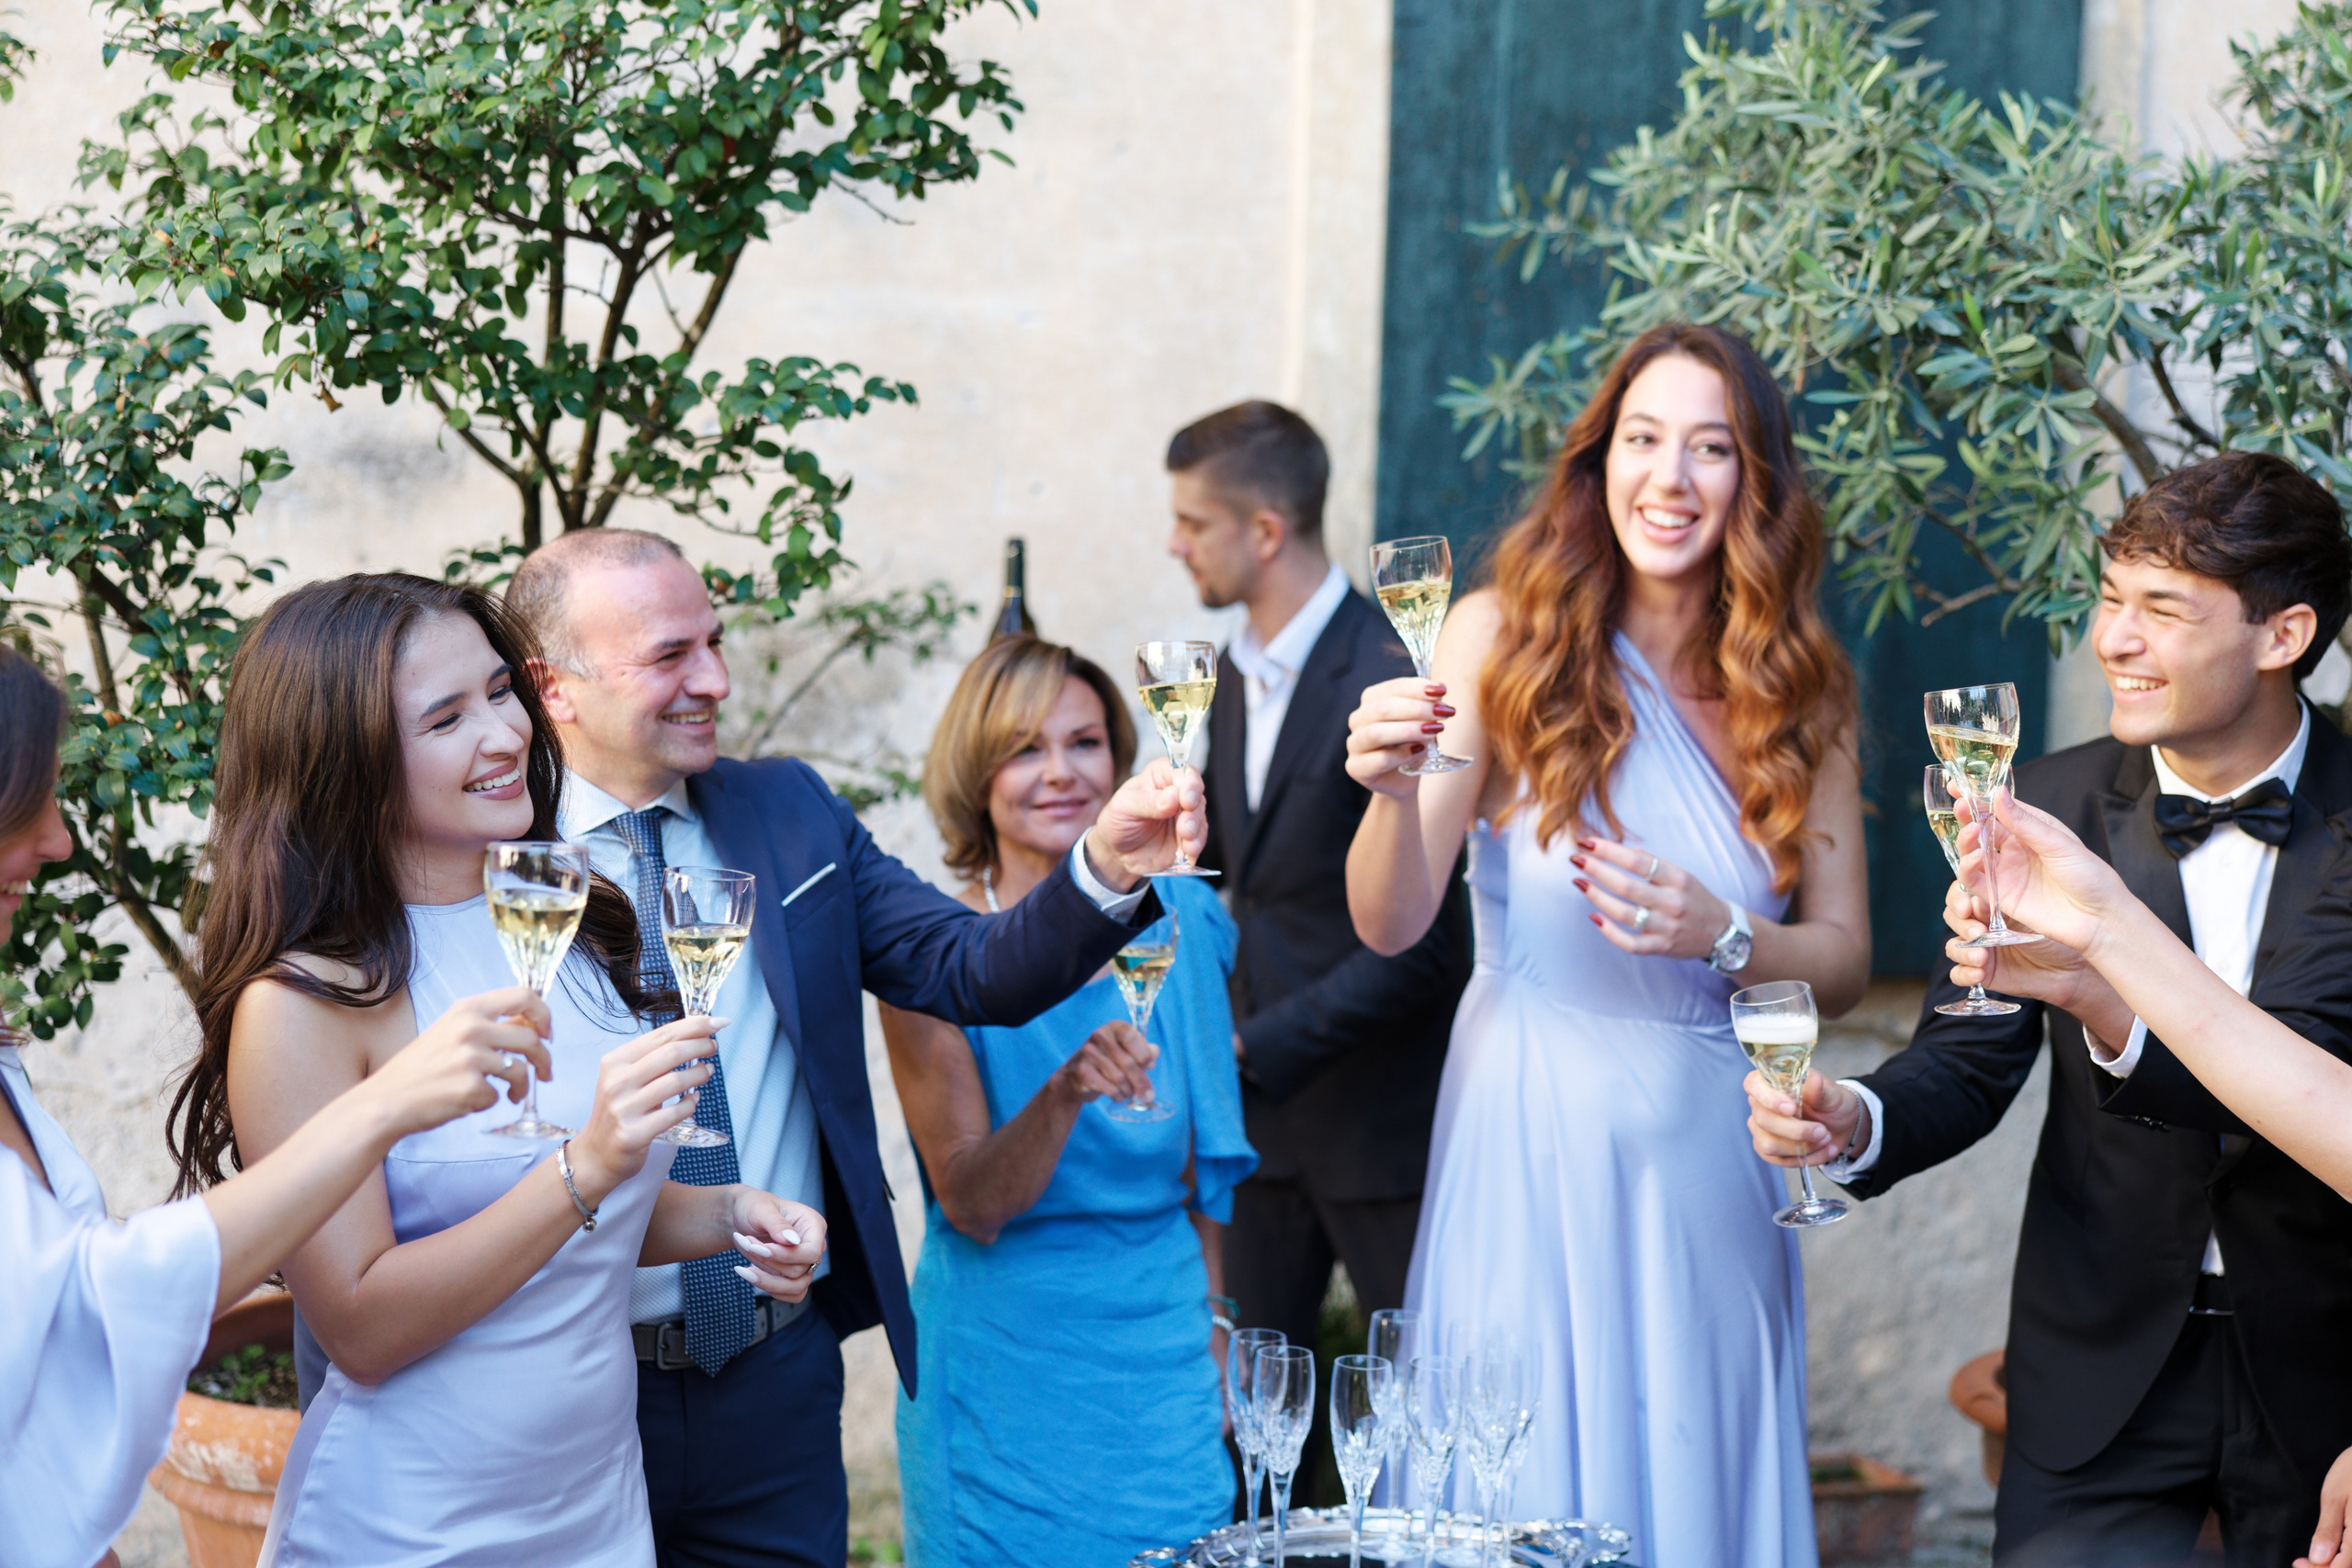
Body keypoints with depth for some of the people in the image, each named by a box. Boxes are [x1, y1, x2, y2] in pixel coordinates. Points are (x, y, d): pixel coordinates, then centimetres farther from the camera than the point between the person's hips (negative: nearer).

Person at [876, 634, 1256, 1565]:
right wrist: (1064, 1094, -31)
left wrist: (1216, 1332, 14)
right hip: (1005, 1372, -3)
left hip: (1162, 1352, 3)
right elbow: (970, 1203, -15)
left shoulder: (1177, 921, 2)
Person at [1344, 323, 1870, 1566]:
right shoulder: (1505, 638, -6)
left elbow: (1844, 961, 4)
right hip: (1531, 1134, -2)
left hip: (1708, 1155, 3)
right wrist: (1392, 791, -29)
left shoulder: (1797, 692, 3)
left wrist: (1719, 938, -15)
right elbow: (1388, 925, -10)